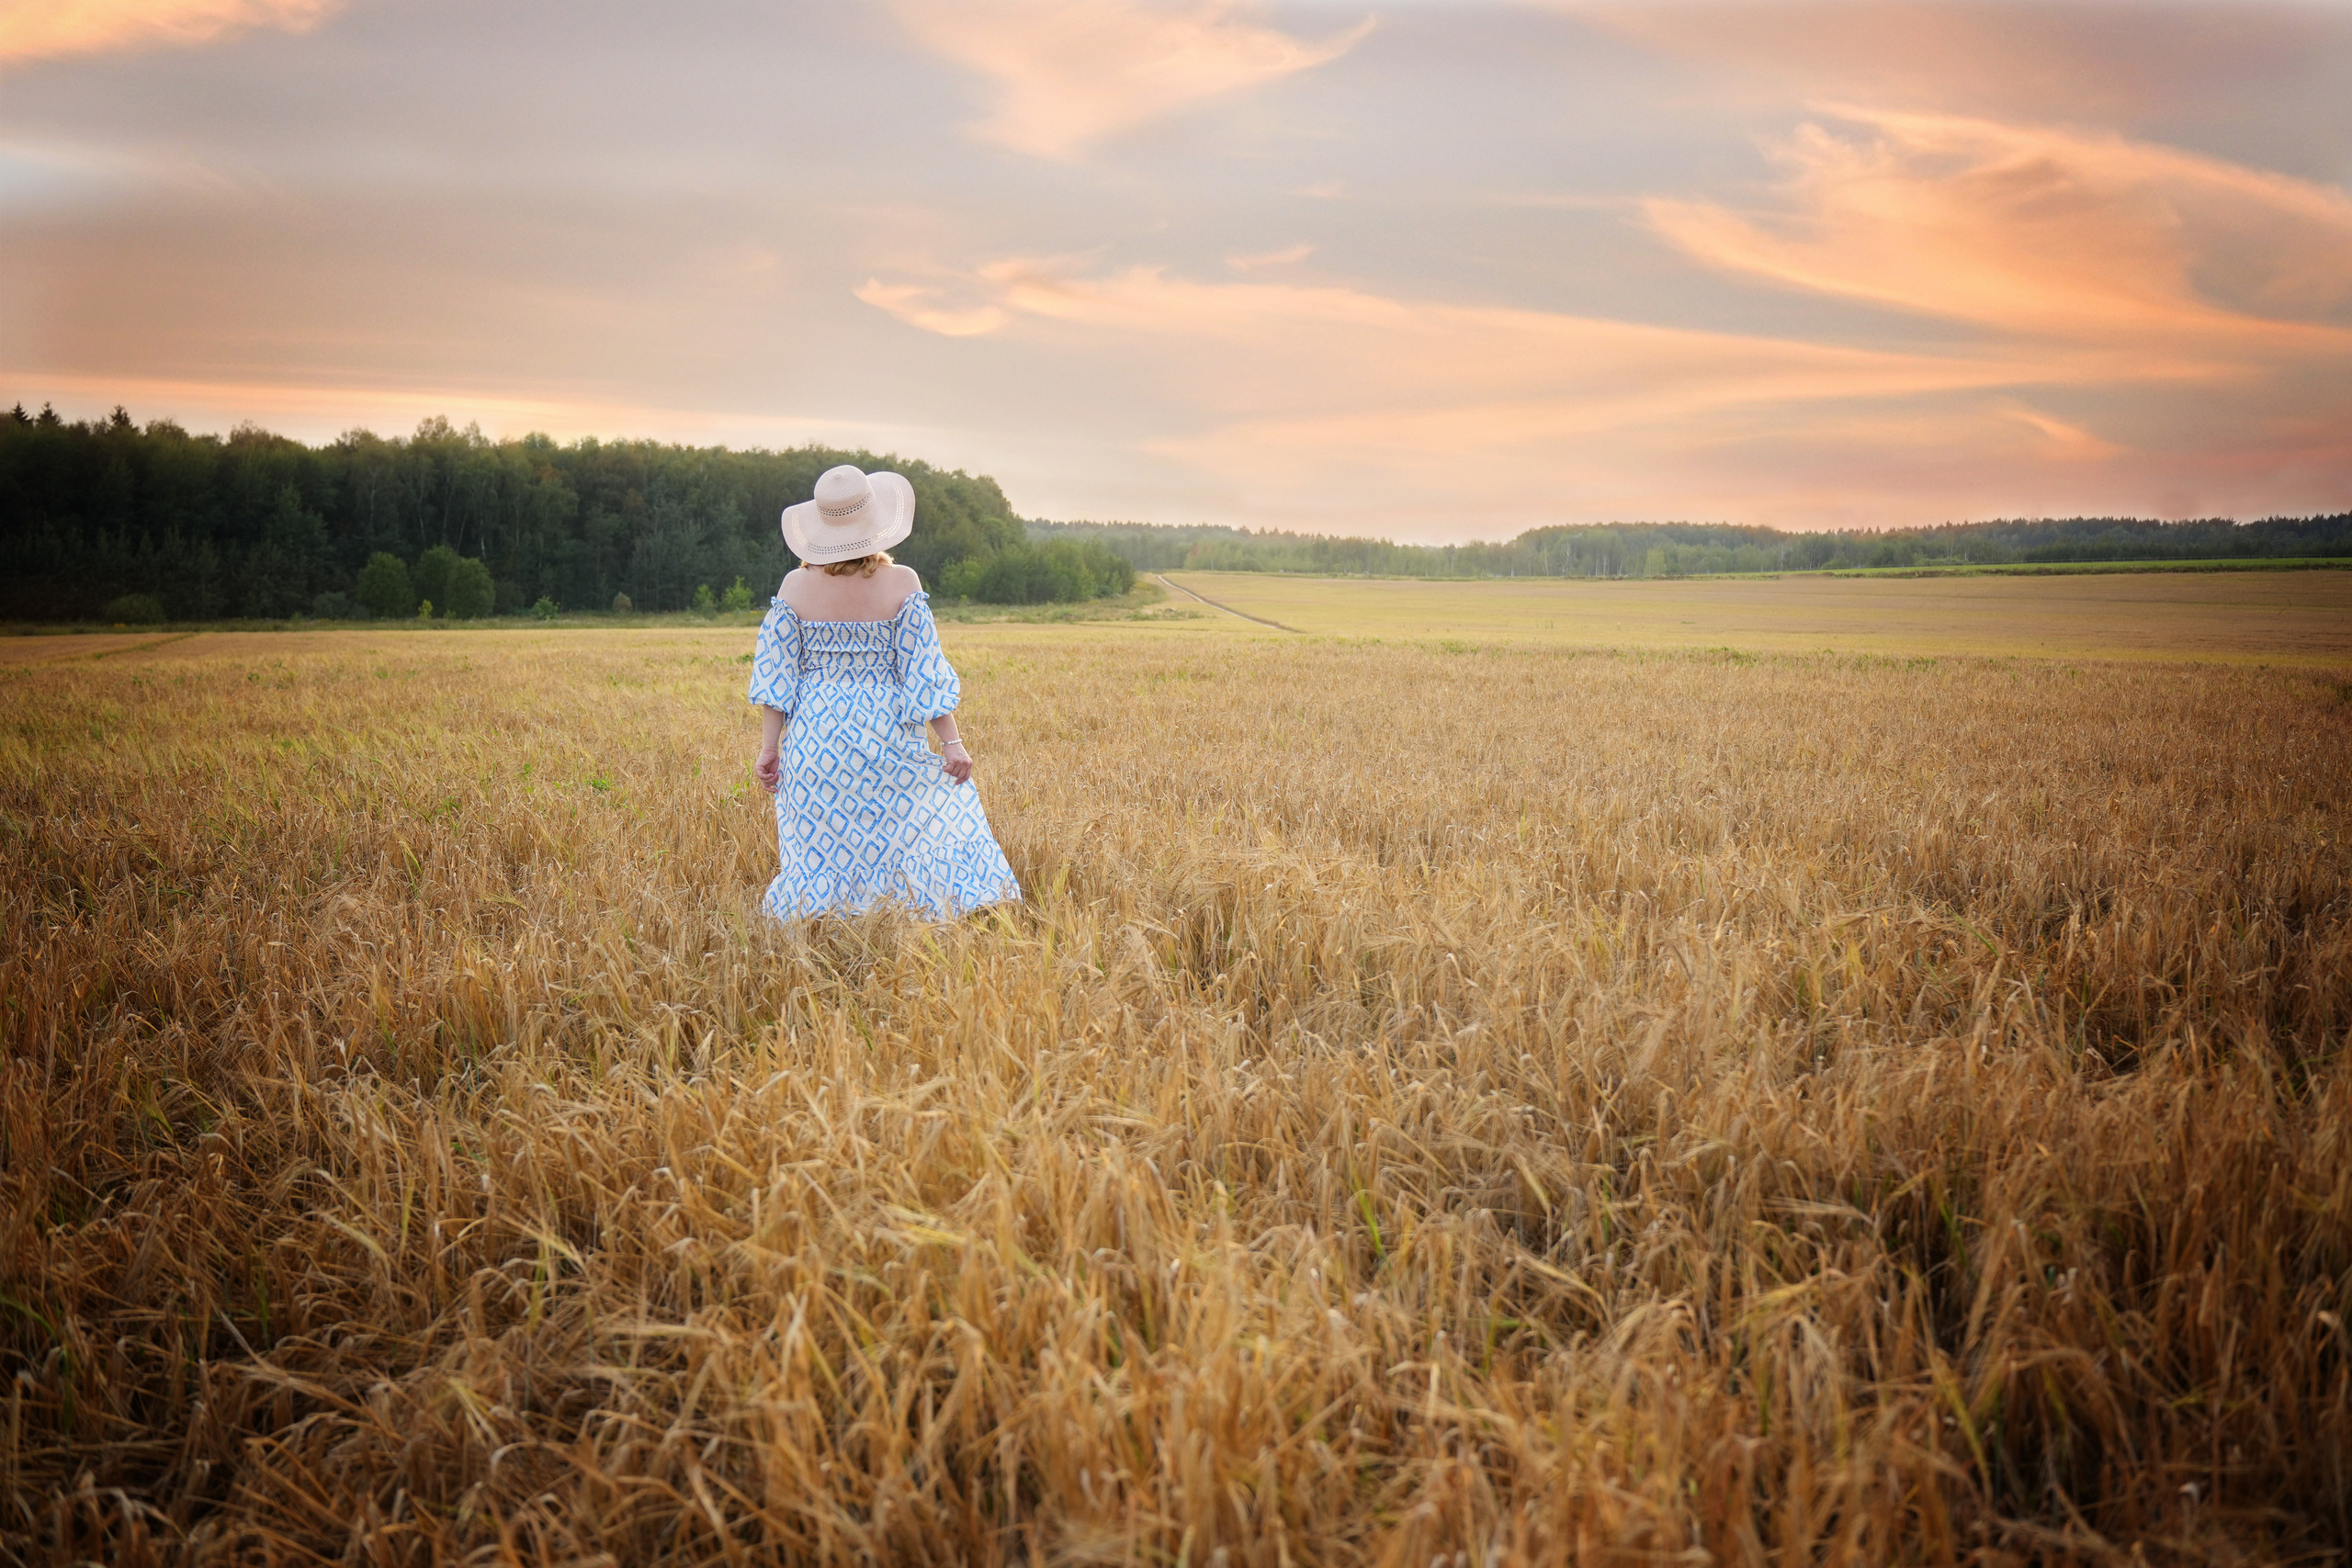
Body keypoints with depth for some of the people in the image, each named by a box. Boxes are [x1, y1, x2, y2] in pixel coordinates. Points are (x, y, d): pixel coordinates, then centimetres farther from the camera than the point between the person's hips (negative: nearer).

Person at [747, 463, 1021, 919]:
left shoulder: (796, 585, -2)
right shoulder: (902, 582, -8)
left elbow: (776, 673, -1)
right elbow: (924, 672, -8)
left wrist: (769, 746, 5)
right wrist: (951, 741, -3)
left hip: (814, 738, 2)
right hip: (886, 736, -2)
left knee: (819, 853, 10)